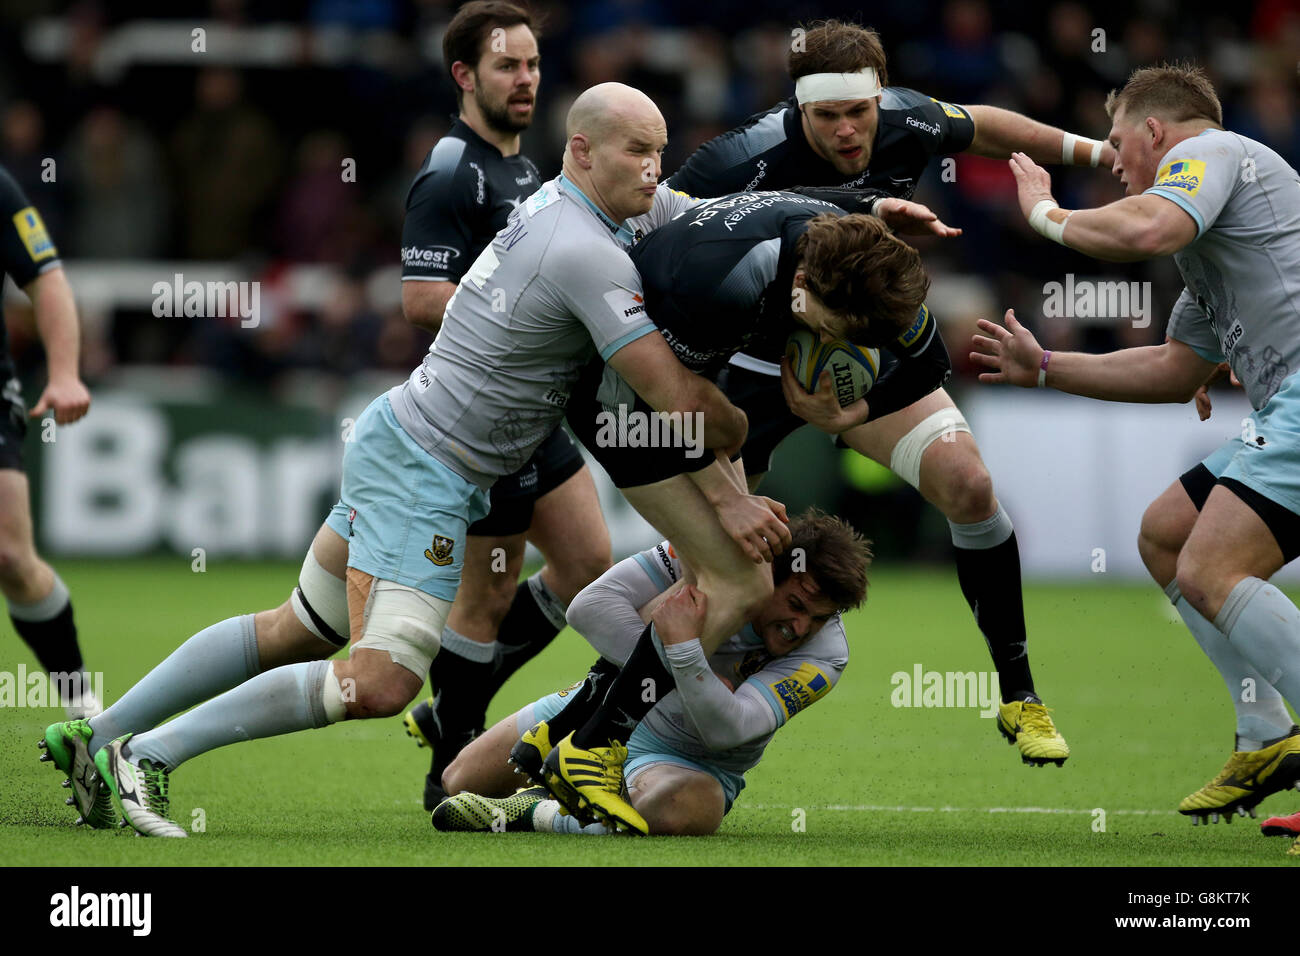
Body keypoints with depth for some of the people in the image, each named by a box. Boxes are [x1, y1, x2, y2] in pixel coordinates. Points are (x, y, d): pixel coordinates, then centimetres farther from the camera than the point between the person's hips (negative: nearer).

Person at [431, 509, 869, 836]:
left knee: (688, 808, -42)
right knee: (461, 782, 5)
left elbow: (726, 730, -36)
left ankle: (535, 814, -25)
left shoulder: (826, 654, -25)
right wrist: (665, 666, -32)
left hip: (693, 763, -3)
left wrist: (684, 649, -49)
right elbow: (589, 606, -24)